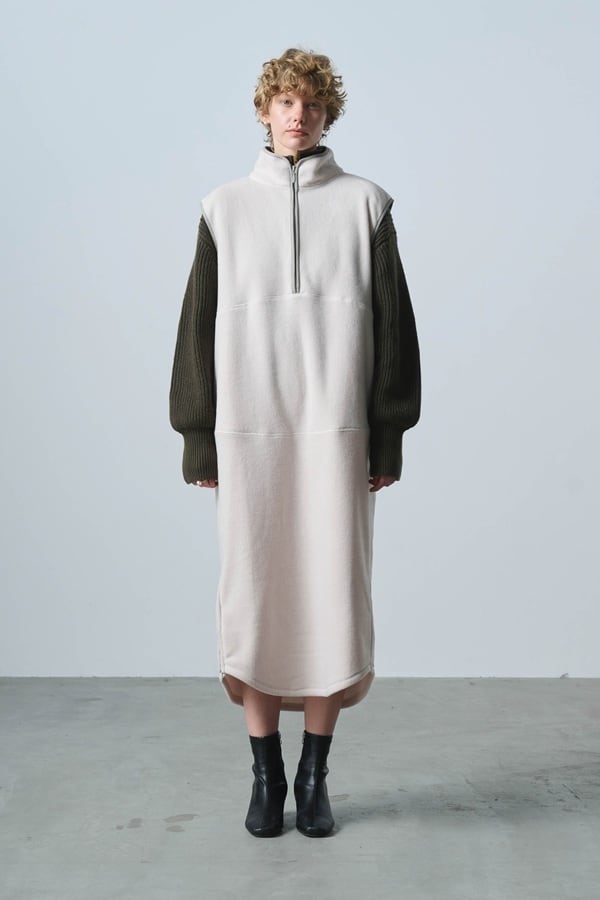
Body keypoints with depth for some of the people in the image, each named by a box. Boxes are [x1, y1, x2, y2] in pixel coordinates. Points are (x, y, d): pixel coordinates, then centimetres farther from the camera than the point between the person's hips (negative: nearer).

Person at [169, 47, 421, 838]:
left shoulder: (364, 204, 8)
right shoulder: (227, 208, 10)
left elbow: (392, 325, 5)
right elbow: (199, 328, 8)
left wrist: (389, 439, -1)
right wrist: (199, 442, 2)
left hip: (336, 430, 0)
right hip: (249, 428, 1)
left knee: (331, 592, 0)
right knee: (253, 594, 1)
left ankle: (315, 776, 15)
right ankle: (266, 775, 15)